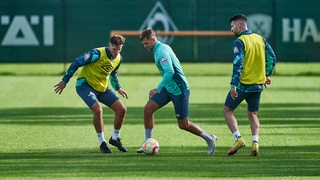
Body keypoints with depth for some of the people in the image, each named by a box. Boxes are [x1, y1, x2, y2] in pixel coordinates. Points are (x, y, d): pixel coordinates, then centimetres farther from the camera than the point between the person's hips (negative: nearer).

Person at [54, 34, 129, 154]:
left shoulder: (118, 59, 2)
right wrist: (64, 81, -18)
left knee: (122, 109, -3)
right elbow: (77, 62, -19)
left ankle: (115, 138, 18)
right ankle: (102, 143, -14)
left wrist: (118, 88, 20)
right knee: (98, 109, -29)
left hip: (103, 88, 7)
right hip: (85, 85, -7)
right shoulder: (98, 54, -23)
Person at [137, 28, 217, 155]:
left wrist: (158, 89, -41)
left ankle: (209, 139, 19)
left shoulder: (161, 51, -21)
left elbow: (169, 72, -35)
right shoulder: (163, 47, 9)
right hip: (168, 88, 10)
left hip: (179, 90, -10)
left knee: (183, 124, 0)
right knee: (148, 109, -3)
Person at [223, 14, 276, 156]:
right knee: (253, 114, 16)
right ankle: (255, 142, -1)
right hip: (258, 84, 6)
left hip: (243, 84, -6)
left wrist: (233, 85, -23)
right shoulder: (260, 39, 7)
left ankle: (238, 138, -6)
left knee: (227, 110, 8)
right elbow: (272, 57, 11)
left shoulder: (239, 42, -13)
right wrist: (266, 74, 22)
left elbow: (238, 64, -21)